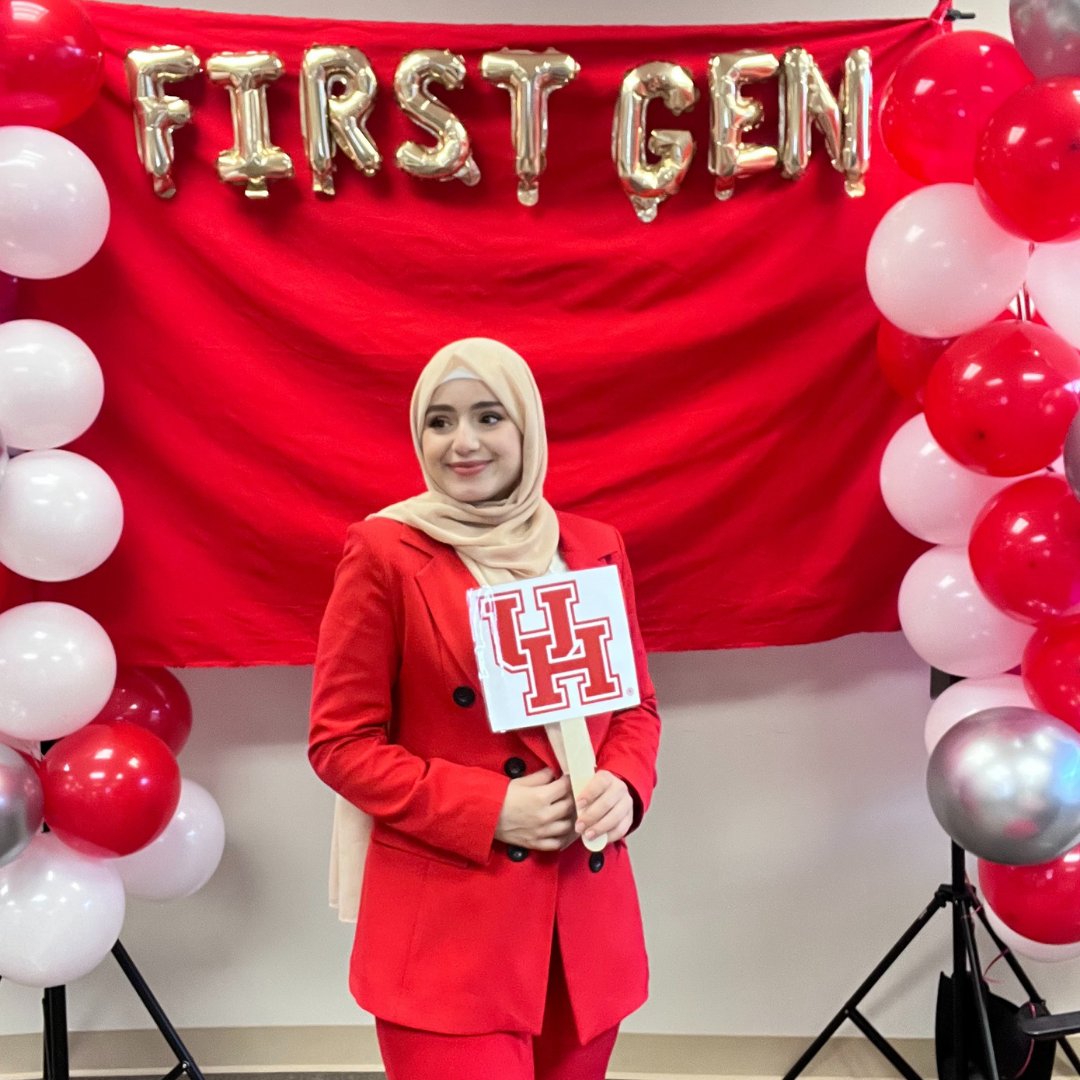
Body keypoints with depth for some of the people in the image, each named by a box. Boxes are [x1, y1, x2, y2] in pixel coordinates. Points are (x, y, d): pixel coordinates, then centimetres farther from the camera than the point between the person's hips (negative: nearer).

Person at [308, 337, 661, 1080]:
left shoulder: (596, 549, 6)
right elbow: (341, 742, -6)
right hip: (448, 924, -4)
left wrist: (623, 785, -6)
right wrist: (487, 809, -16)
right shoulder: (384, 553, -7)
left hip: (586, 919, 5)